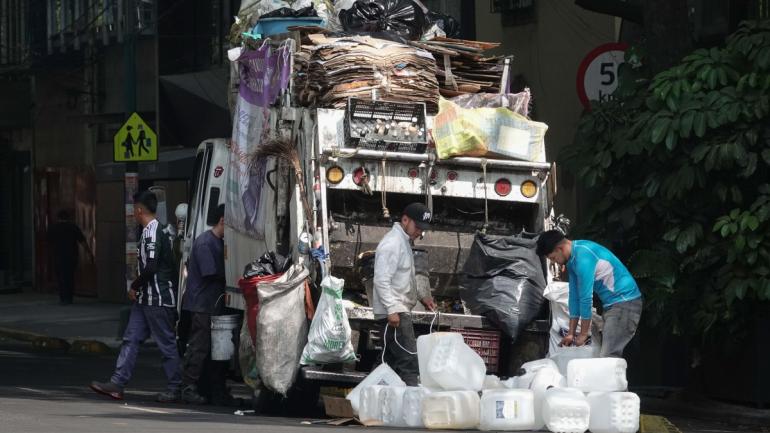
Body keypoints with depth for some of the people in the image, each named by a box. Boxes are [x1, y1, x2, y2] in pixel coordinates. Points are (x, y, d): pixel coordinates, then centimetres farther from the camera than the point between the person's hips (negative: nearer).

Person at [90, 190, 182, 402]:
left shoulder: (153, 232, -17)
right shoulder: (150, 231, 14)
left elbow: (151, 268, -23)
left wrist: (134, 287, -10)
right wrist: (138, 287, 16)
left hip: (157, 299, -10)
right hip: (146, 298, 10)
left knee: (167, 343, -2)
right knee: (131, 339, 7)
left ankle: (176, 388, 5)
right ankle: (117, 384, 6)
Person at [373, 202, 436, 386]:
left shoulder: (405, 242, 17)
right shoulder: (392, 243, -15)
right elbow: (381, 280, -21)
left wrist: (421, 296, 19)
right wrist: (392, 310, -24)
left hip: (400, 310, 11)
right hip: (394, 312, -11)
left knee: (394, 361, 11)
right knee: (409, 361, -16)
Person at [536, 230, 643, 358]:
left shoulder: (583, 257, -21)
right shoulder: (573, 260, 10)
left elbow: (586, 298, -19)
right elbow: (575, 296, 15)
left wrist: (583, 334, -10)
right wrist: (571, 333, 14)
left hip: (624, 303, -10)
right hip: (613, 304, 10)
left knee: (608, 358, -16)